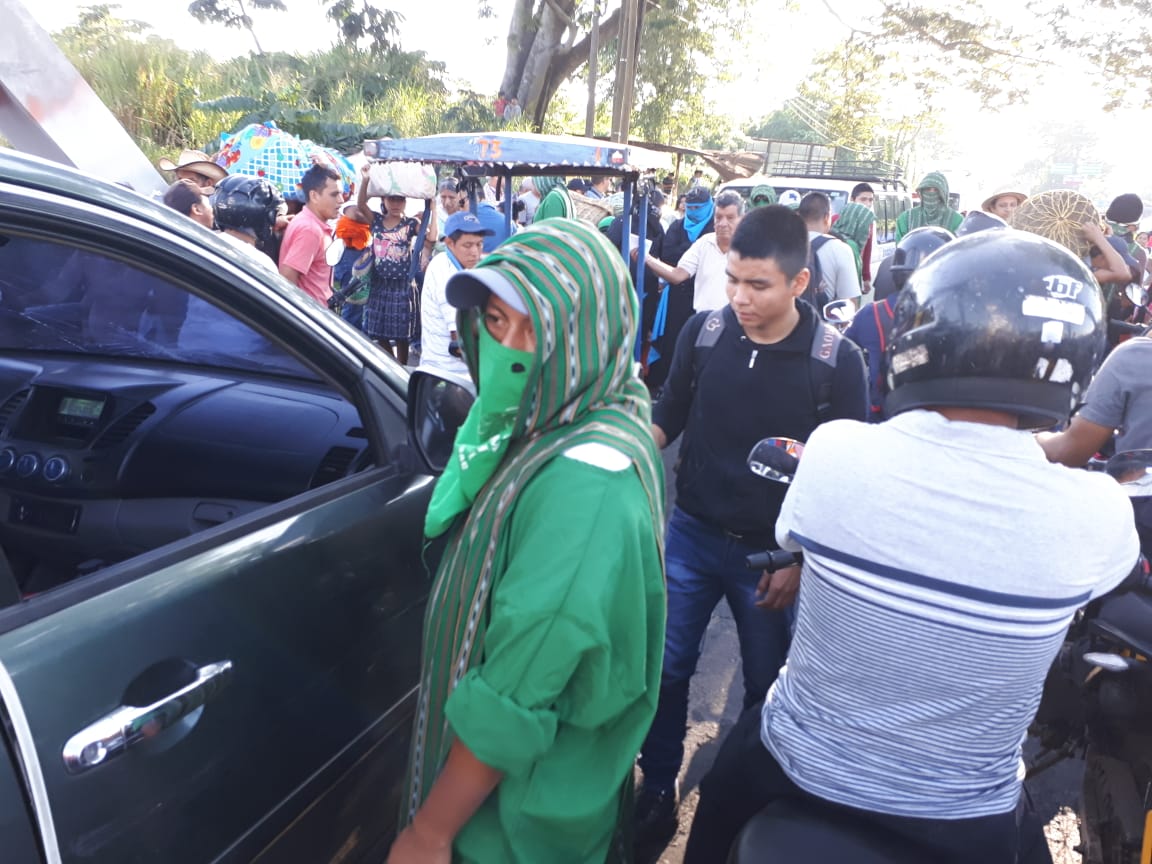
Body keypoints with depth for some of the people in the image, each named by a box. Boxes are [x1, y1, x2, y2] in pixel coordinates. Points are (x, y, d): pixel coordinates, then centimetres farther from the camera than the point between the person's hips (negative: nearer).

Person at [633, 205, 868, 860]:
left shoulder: (838, 360, -13)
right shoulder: (704, 332, -6)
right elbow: (670, 415, 7)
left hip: (773, 552, -1)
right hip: (692, 534, 2)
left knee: (768, 686, 15)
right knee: (665, 668, 9)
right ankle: (659, 791, 32)